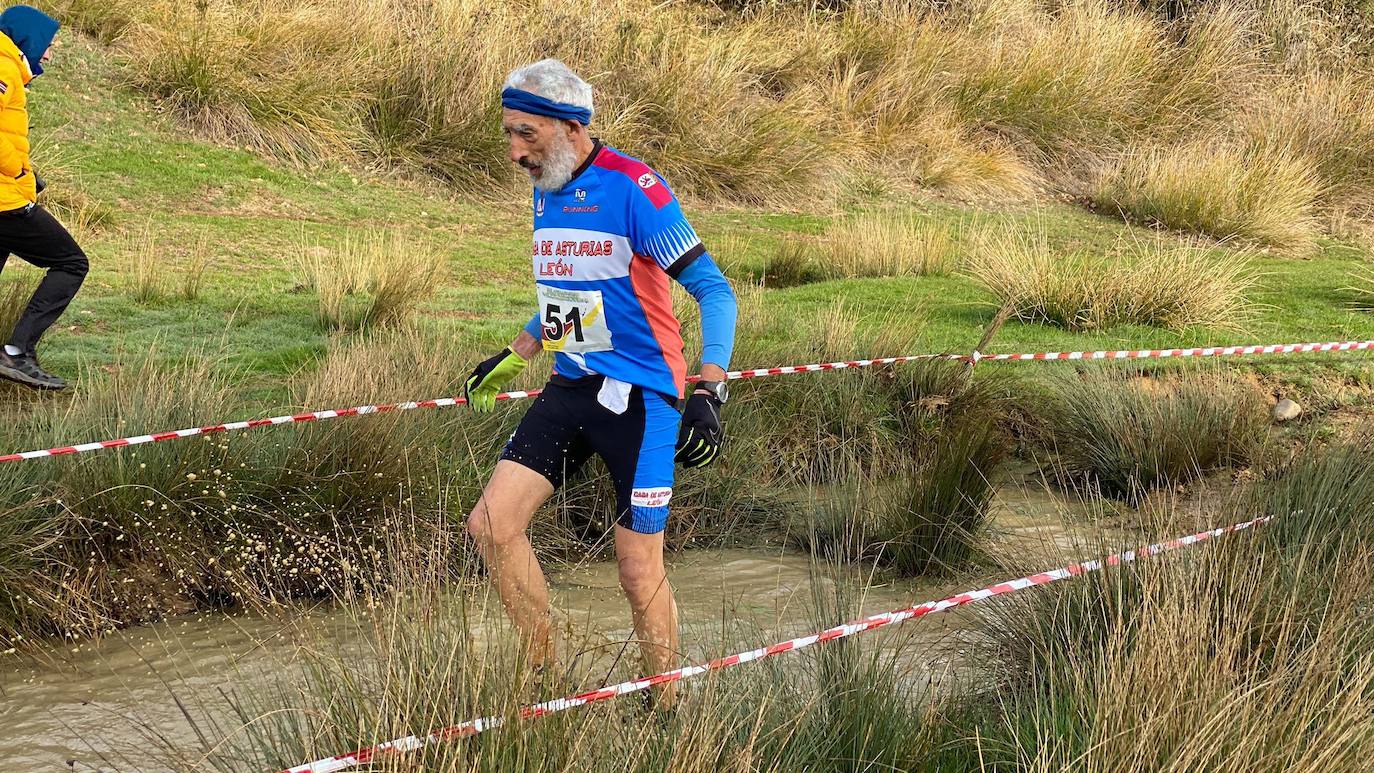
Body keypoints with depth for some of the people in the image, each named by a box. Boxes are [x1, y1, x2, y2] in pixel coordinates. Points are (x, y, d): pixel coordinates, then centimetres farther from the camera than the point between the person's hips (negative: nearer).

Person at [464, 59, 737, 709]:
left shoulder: (633, 189, -16)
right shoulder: (547, 192, 8)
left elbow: (713, 289, -17)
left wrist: (708, 392, -27)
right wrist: (513, 358, 28)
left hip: (640, 395, -7)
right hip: (571, 387, 7)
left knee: (639, 571, -5)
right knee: (491, 523, -6)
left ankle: (665, 713, 13)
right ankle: (544, 676, 7)